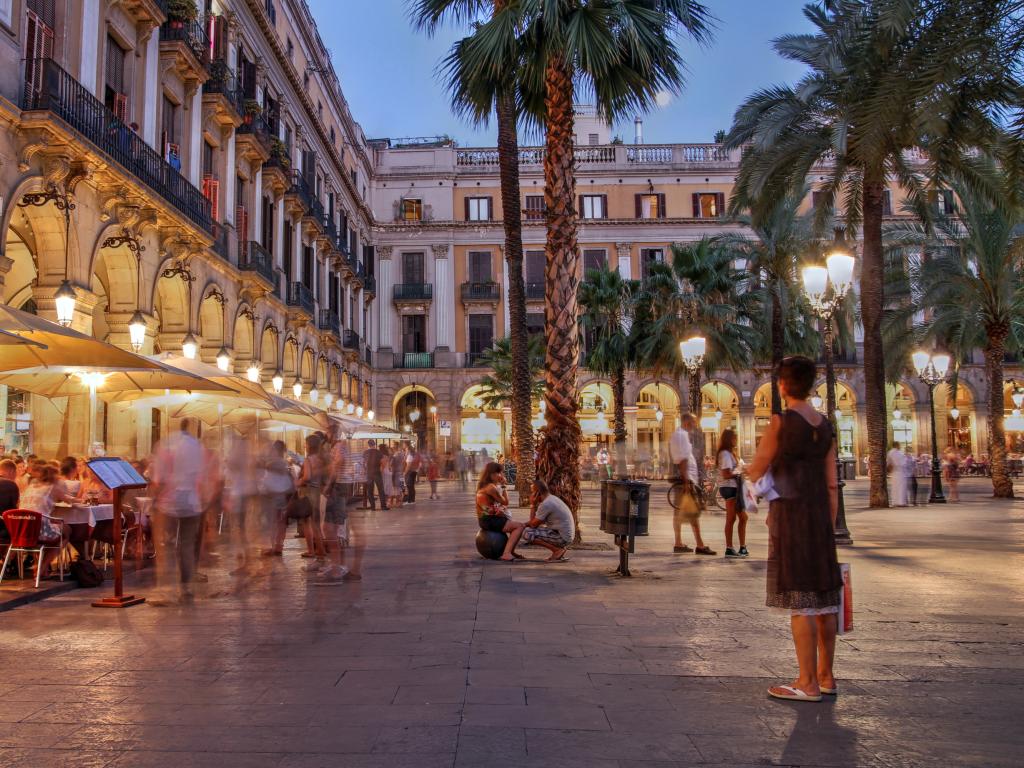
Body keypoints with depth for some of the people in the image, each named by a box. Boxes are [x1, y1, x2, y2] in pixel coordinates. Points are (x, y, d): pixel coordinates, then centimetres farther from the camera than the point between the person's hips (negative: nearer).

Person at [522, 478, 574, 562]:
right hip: (568, 535, 10)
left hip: (562, 537, -10)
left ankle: (557, 550, -11)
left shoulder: (545, 504, -19)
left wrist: (532, 505, -4)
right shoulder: (552, 498, 12)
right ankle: (561, 548, 10)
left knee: (527, 533, -13)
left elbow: (533, 524, -10)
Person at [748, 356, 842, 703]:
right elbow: (832, 483, 10)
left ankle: (808, 683, -1)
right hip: (820, 514, 7)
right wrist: (830, 528, 15)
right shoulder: (825, 425, 9)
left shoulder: (782, 421, -10)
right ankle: (826, 676, 21)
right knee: (824, 595, 12)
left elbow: (756, 471, -5)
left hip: (789, 512, -7)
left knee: (798, 598, -4)